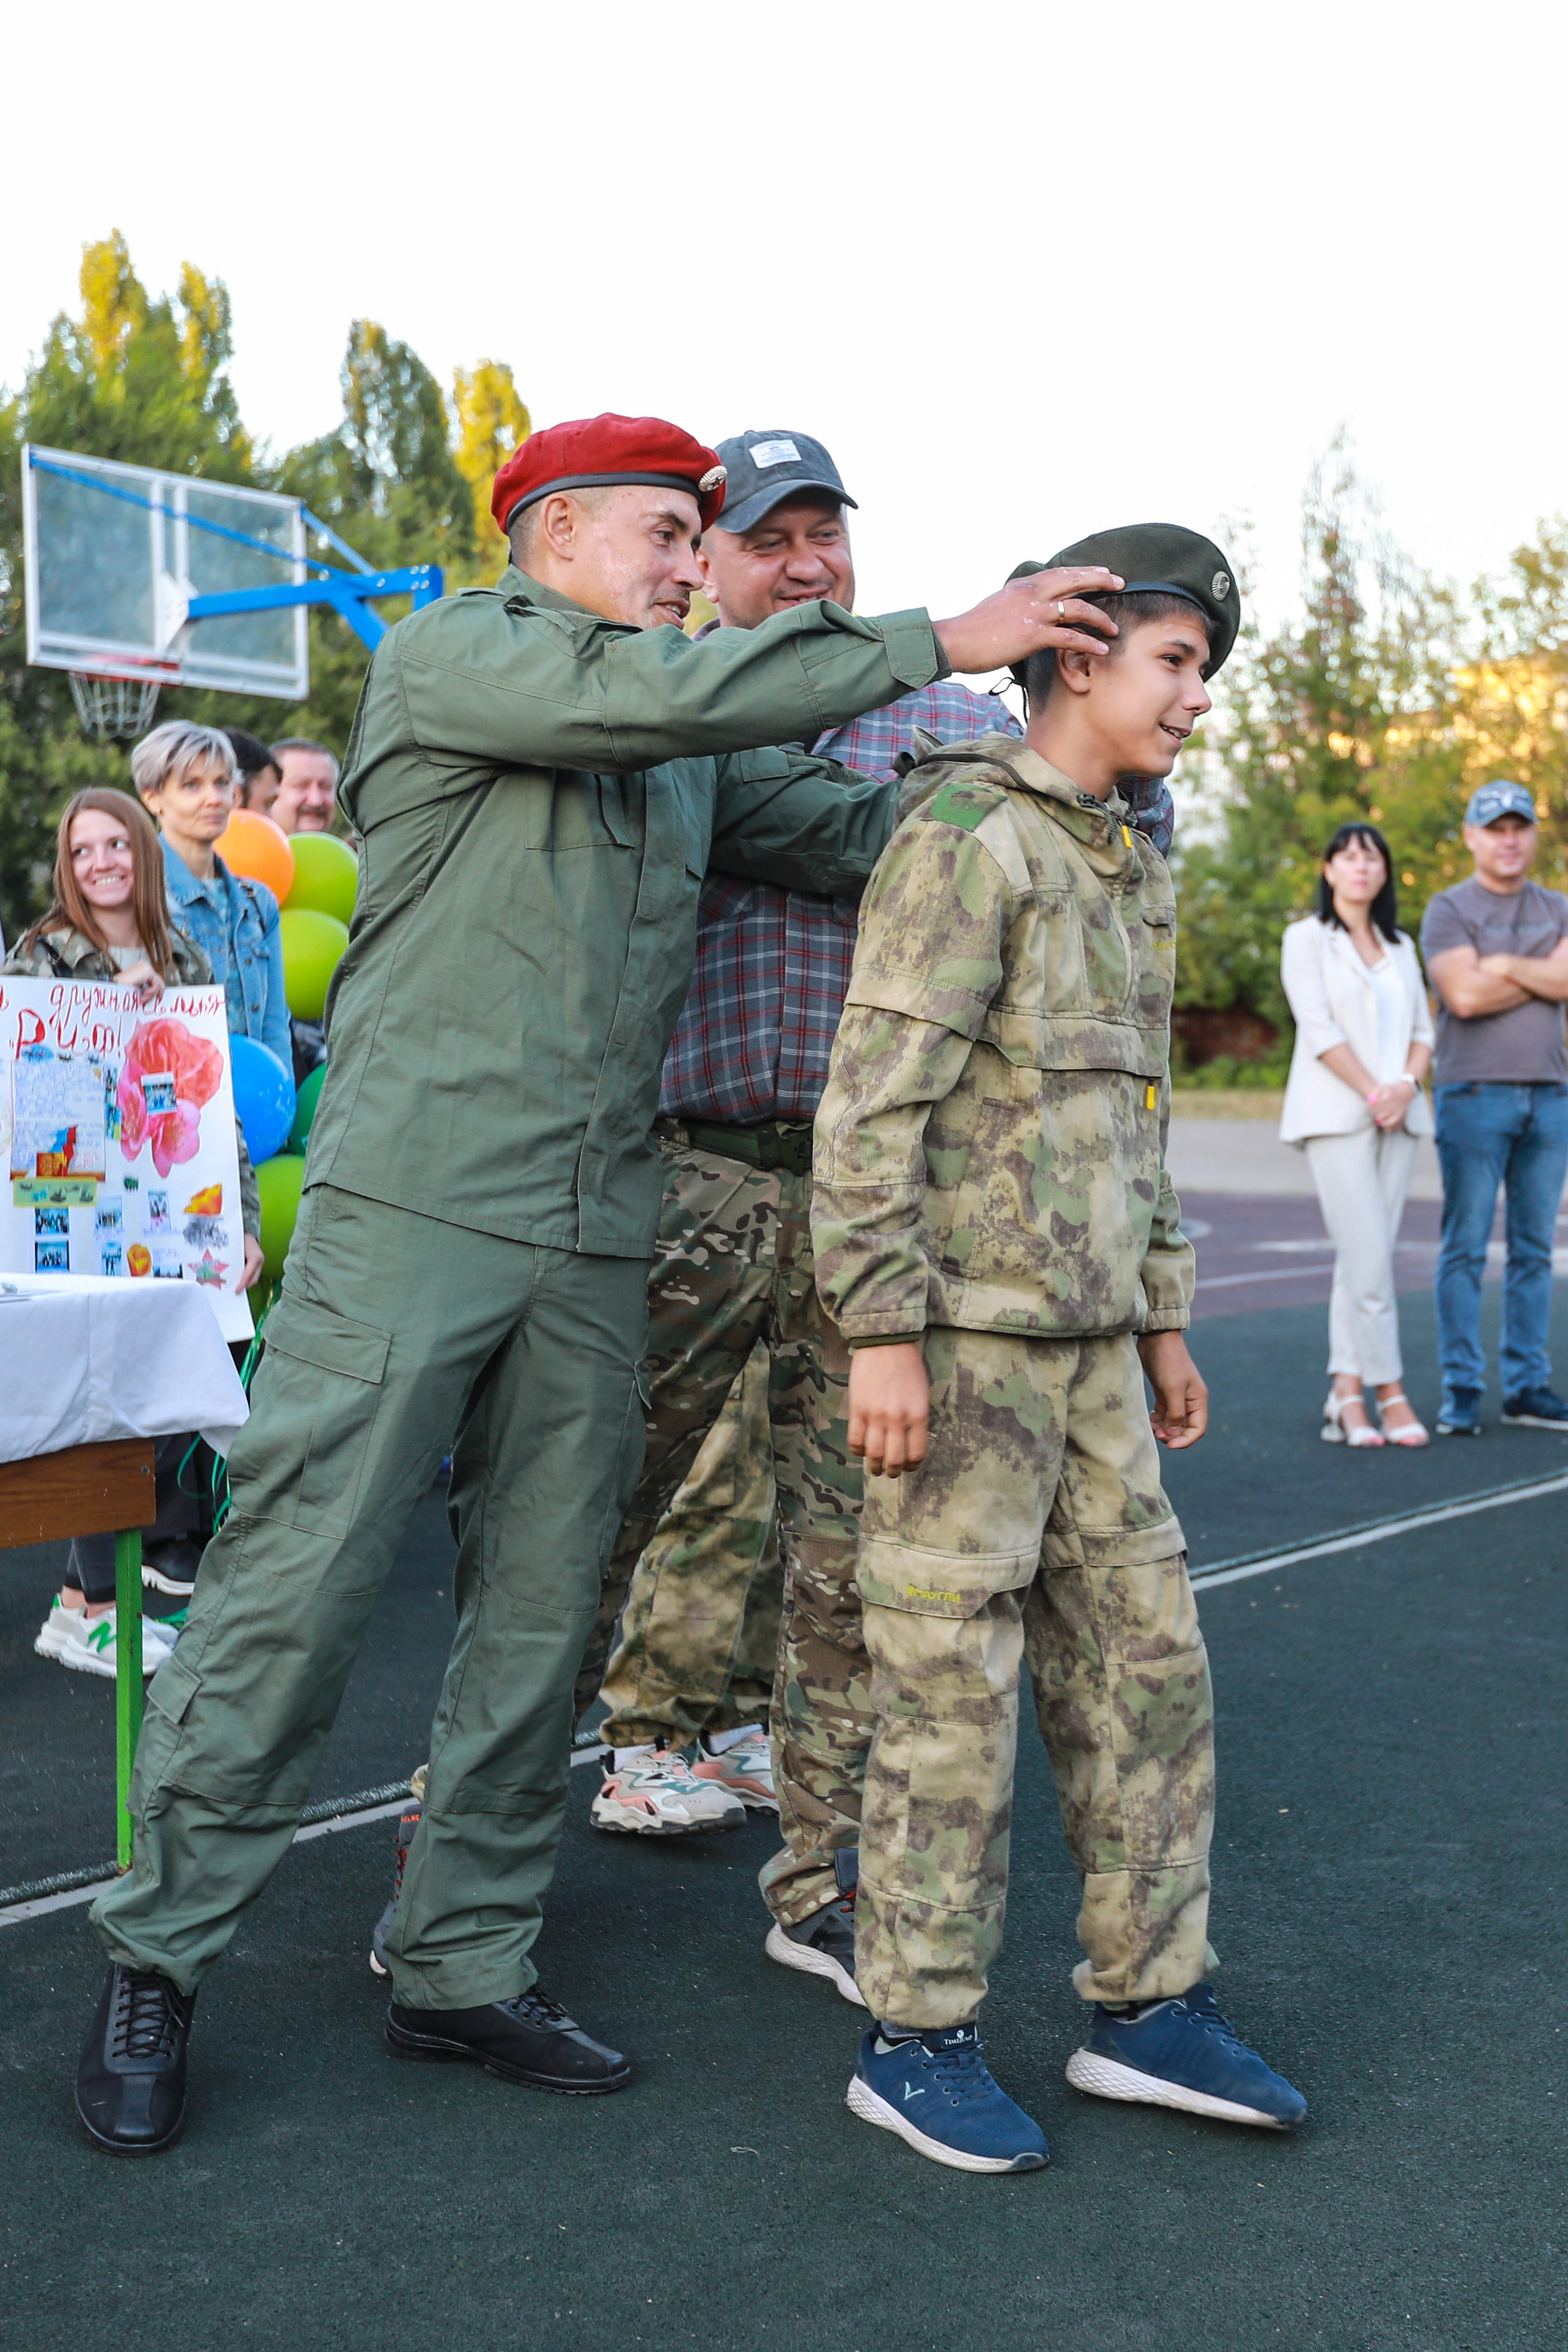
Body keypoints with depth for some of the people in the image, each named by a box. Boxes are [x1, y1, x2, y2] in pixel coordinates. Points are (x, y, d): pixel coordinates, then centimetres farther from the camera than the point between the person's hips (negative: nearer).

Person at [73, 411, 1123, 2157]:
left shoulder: (688, 755, 21)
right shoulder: (447, 656, -1)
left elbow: (863, 833, 18)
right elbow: (671, 693, -15)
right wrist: (936, 643, -11)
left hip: (594, 1236, 7)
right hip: (414, 1205, -7)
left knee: (539, 1612, 8)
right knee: (293, 1590, -5)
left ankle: (462, 1966, 19)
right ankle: (155, 1964, 10)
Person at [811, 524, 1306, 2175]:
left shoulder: (1132, 872, 18)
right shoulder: (966, 838, -9)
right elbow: (874, 1099, -16)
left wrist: (1161, 1321, 20)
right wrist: (883, 1330, -20)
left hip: (1084, 1340, 9)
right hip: (961, 1332, -8)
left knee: (1143, 1665, 10)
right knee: (952, 1687, -2)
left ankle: (1146, 2009, 22)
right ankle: (914, 2039, 11)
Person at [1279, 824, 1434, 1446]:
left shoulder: (1401, 947, 18)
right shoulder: (1306, 939, 3)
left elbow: (1423, 1031, 12)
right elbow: (1320, 1029, -7)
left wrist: (1407, 1086, -7)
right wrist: (1373, 1093, -13)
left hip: (1398, 1118, 5)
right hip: (1336, 1115, -5)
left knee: (1363, 1257, 3)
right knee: (1367, 1256, -10)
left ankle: (1346, 1395, 4)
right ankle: (1391, 1394, -6)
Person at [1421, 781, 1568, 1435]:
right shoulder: (1448, 909, 1)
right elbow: (1464, 995, -14)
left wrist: (1501, 965, -9)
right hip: (1474, 1093, -4)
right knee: (1465, 1247, -4)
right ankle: (1461, 1390, 1)